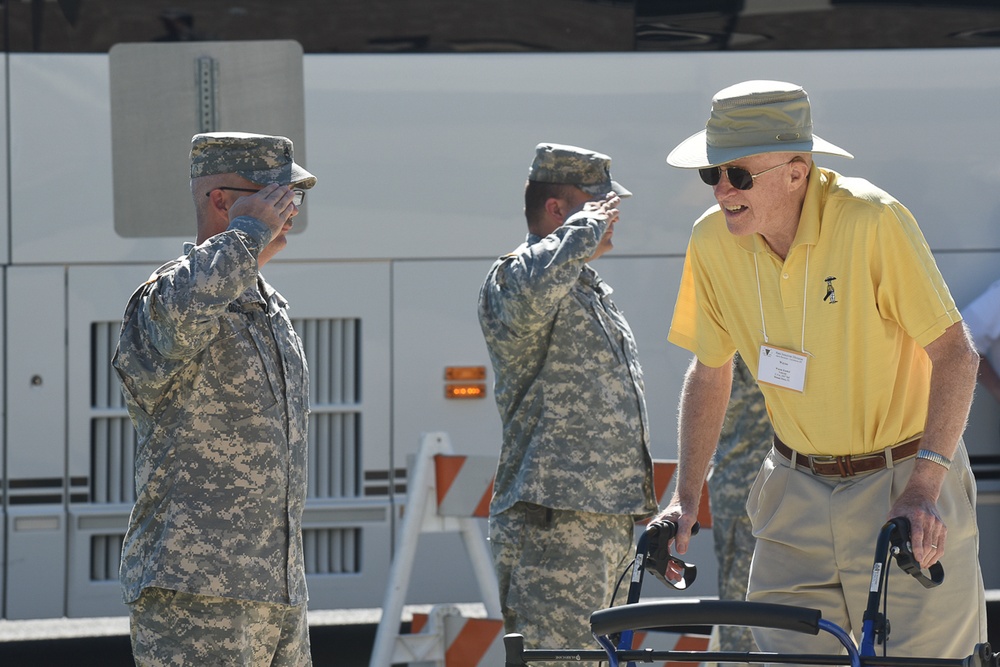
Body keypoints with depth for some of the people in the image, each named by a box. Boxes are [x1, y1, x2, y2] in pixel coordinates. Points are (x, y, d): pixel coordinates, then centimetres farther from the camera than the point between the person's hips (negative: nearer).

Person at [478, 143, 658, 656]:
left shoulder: (590, 288, 23)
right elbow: (535, 290, -37)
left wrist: (648, 518, 28)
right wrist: (587, 227, -19)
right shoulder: (513, 277, -8)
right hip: (553, 525, -10)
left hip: (611, 525, 10)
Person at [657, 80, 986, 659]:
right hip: (798, 492, 4)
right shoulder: (713, 242, -5)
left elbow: (955, 353, -16)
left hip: (904, 484, -4)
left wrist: (925, 485, -23)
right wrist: (686, 496, 5)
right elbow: (710, 370, 11)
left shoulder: (873, 221, -21)